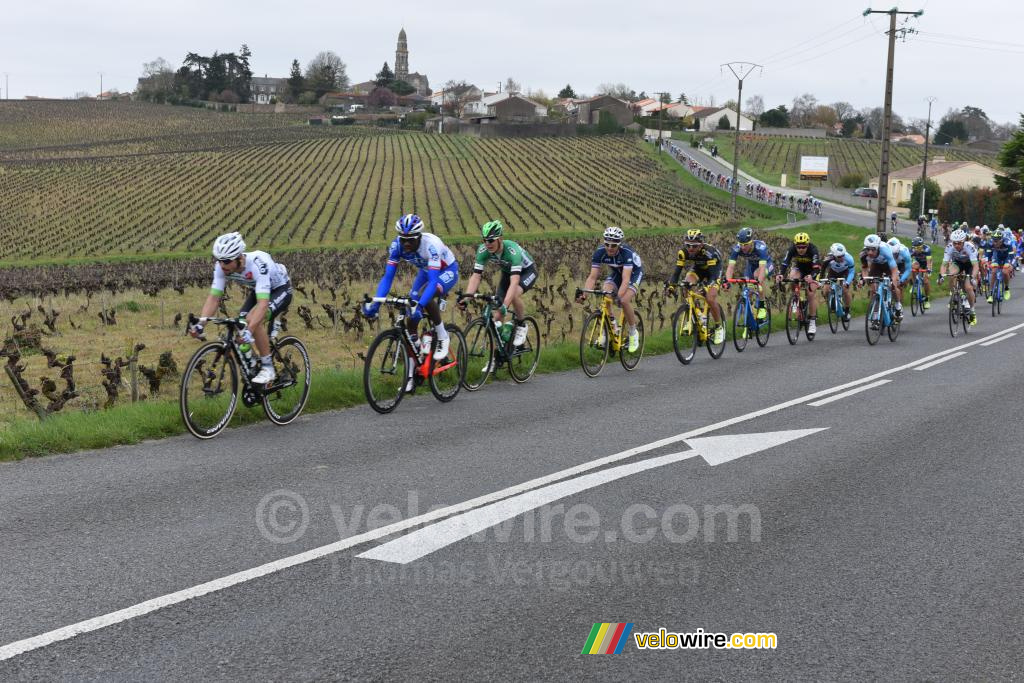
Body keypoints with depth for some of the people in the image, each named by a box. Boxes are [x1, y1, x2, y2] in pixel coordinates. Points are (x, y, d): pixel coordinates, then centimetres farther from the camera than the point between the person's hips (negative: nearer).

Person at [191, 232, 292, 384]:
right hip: (257, 290, 7)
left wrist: (249, 330, -58)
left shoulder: (257, 264, -40)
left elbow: (263, 303, -46)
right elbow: (214, 297, -20)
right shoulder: (222, 267, -22)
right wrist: (200, 323, -34)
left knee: (253, 319, -29)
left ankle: (268, 368, -16)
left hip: (280, 289, -7)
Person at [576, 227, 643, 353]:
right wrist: (584, 294, -40)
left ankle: (633, 334, -5)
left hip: (634, 272, -4)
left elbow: (626, 279, -44)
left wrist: (619, 295, -60)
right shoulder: (600, 252, -25)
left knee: (624, 300, -28)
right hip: (616, 272, 4)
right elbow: (592, 276, -25)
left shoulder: (626, 252, -36)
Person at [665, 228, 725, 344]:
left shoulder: (708, 251, -38)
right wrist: (671, 284, -42)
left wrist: (707, 285, -58)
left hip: (714, 269, -4)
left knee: (711, 299, -21)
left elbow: (713, 275, -40)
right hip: (697, 268, 4)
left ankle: (719, 326, 2)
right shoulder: (683, 252, -27)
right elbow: (677, 271, -25)